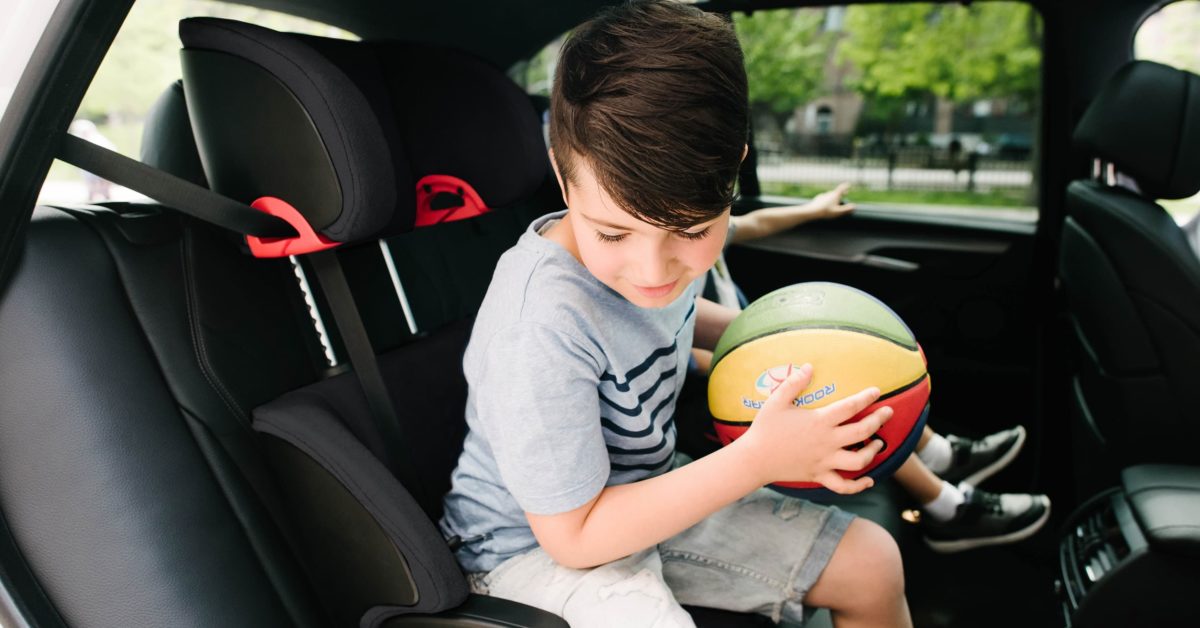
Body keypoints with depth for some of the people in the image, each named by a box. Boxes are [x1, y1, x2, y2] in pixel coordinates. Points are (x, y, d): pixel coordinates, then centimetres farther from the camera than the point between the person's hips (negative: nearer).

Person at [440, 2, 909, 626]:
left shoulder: (666, 232, -11)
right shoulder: (543, 326, -35)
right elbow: (574, 535, -26)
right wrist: (757, 459, -27)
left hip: (646, 494, 7)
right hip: (540, 544, -6)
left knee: (872, 563, 7)